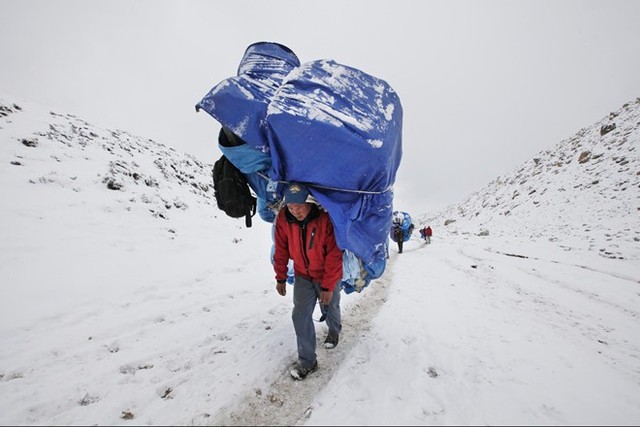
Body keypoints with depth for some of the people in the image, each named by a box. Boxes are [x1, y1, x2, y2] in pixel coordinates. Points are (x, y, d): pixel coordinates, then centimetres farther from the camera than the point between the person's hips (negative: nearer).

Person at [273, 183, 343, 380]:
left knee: (329, 310, 19)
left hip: (327, 275, -2)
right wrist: (280, 278, -1)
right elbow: (281, 249, -7)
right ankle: (307, 360, 15)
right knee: (300, 315, -3)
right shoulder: (283, 217, -18)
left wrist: (328, 286, -20)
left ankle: (334, 330, 54)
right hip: (302, 275, 3)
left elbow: (334, 254, -24)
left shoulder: (326, 218, -30)